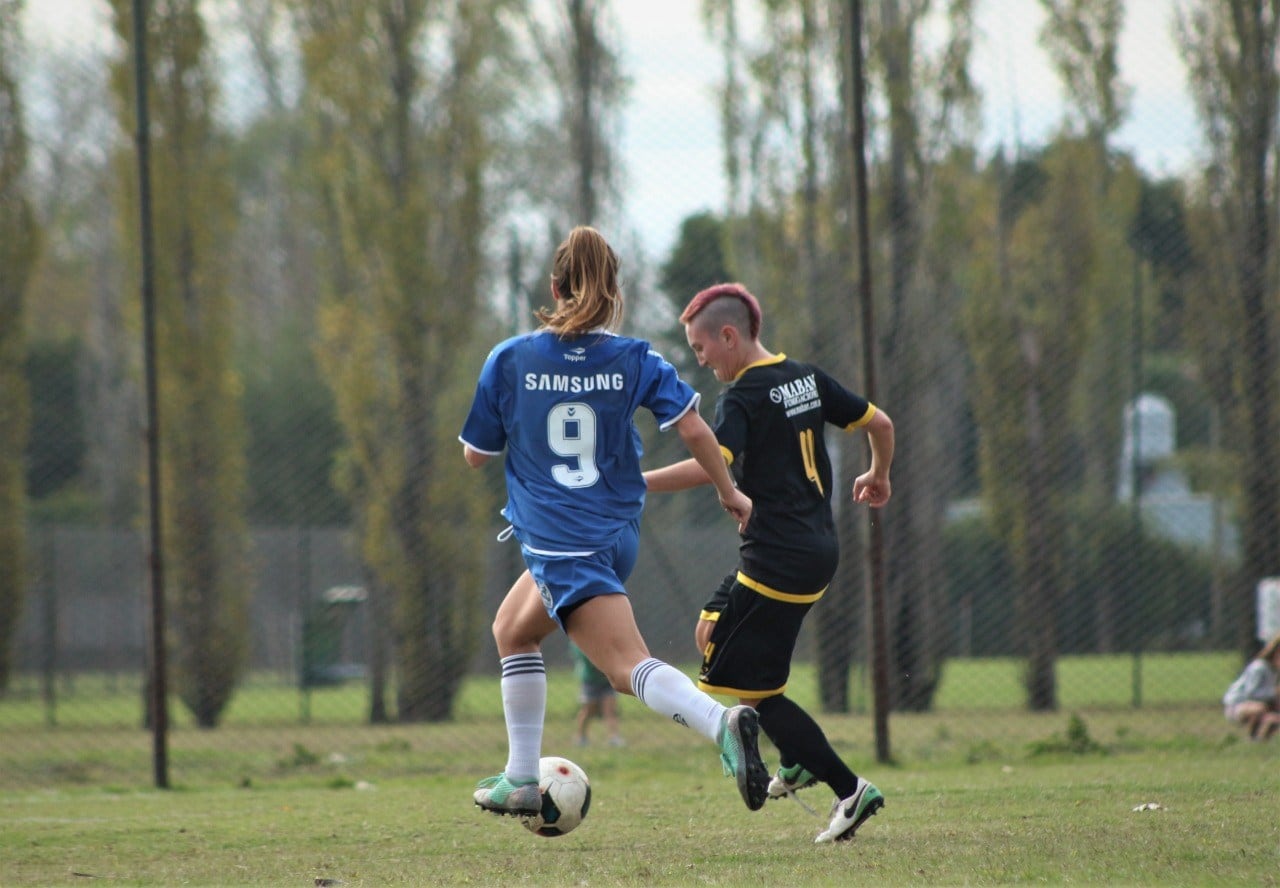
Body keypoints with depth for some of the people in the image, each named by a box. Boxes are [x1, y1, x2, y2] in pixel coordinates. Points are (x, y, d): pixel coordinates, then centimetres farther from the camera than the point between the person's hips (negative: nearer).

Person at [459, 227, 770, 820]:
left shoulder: (509, 360, -3)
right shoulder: (635, 359, 1)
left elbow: (474, 455, 4)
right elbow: (692, 428, -9)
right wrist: (729, 492, 4)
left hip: (559, 542, -6)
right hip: (619, 535, 6)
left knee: (629, 666, -9)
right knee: (513, 631, 23)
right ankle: (522, 781, 18)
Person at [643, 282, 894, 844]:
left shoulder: (744, 397, -15)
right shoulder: (807, 379, 10)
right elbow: (879, 423, 16)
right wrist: (878, 478, 35)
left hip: (778, 560, -10)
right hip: (818, 549, 10)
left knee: (749, 687, -3)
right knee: (712, 634, 23)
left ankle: (849, 791, -4)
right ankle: (798, 760, 22)